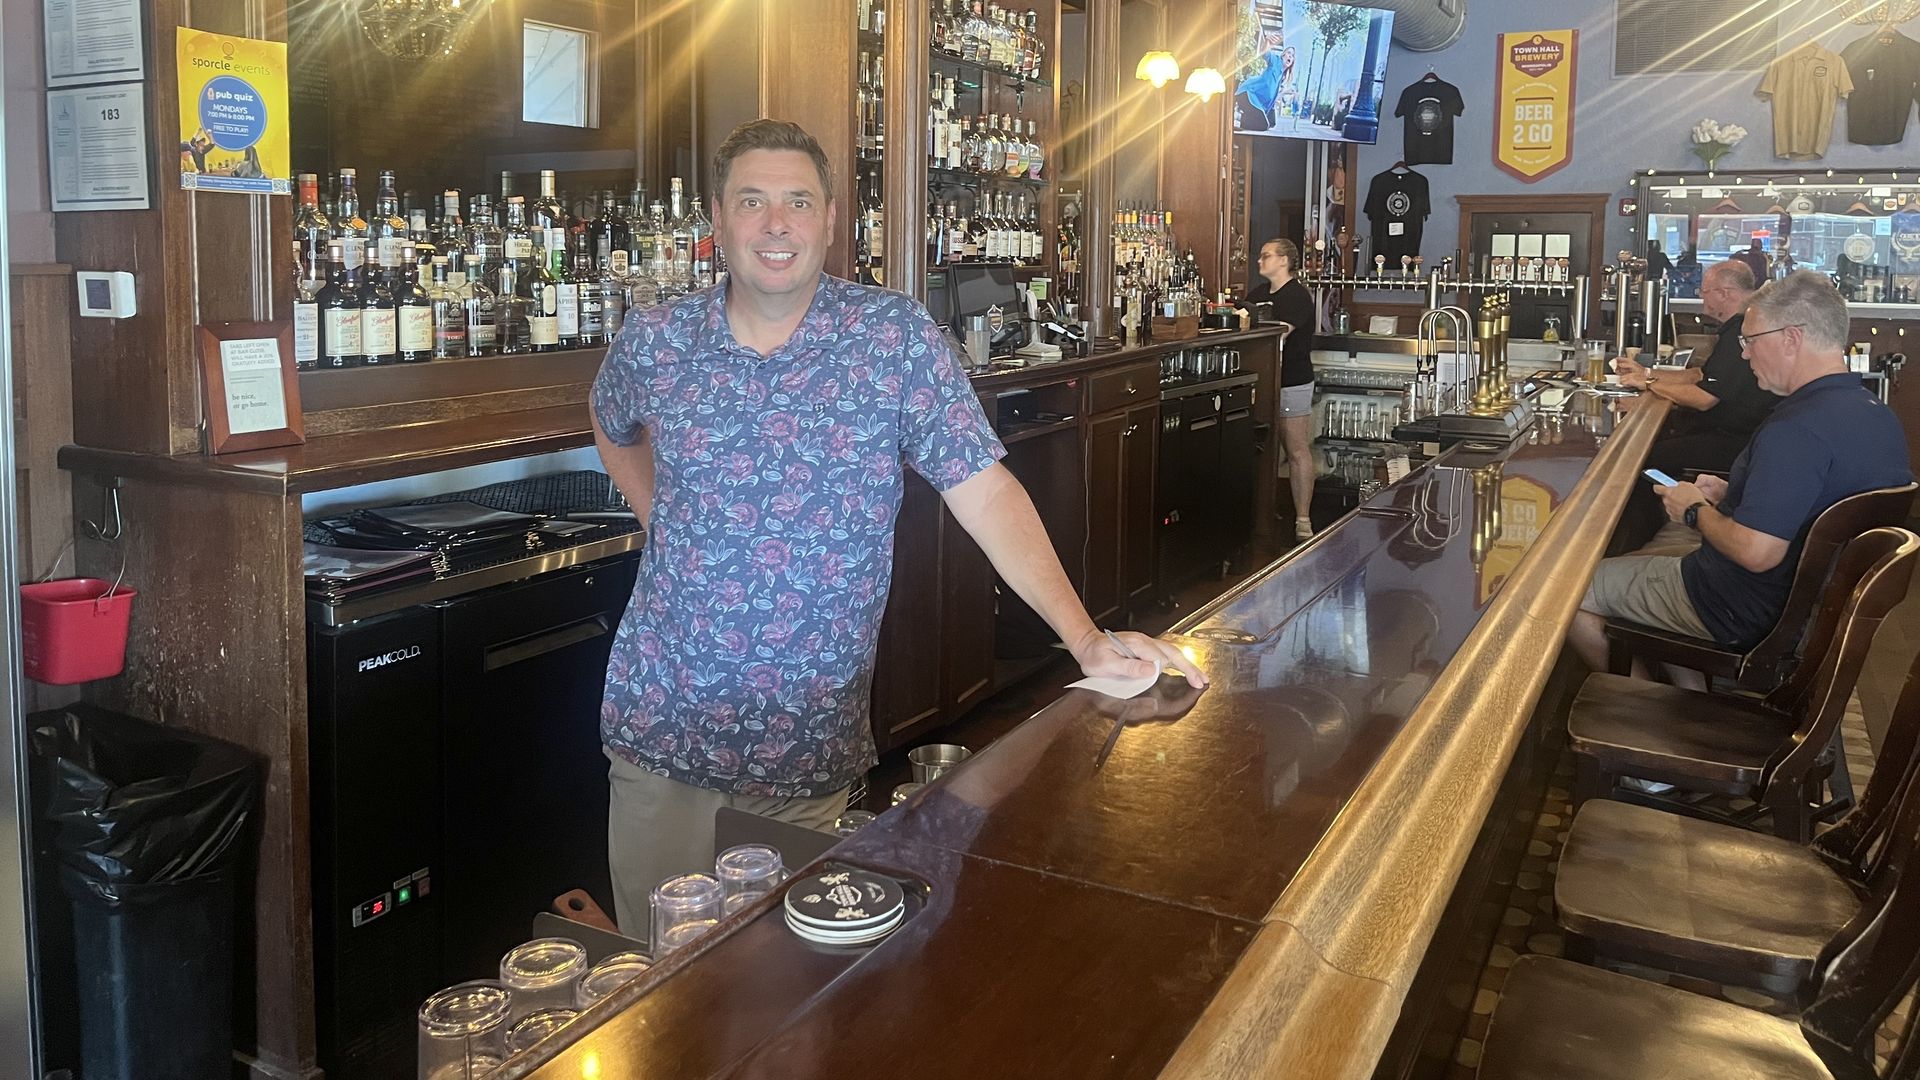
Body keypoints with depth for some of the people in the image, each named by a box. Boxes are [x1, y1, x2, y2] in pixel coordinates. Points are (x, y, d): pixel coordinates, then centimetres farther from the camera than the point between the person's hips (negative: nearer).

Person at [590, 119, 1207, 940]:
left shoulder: (896, 339, -9)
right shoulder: (655, 342, -2)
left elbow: (984, 490, -13)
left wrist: (1085, 638, -22)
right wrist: (665, 527, 9)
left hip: (815, 740, -1)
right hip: (663, 721, 2)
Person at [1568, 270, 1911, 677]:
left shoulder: (1797, 427, -30)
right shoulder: (1879, 416, 2)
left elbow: (1756, 552, -33)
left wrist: (1696, 510, -15)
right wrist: (1731, 495, 8)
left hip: (1747, 612, -10)